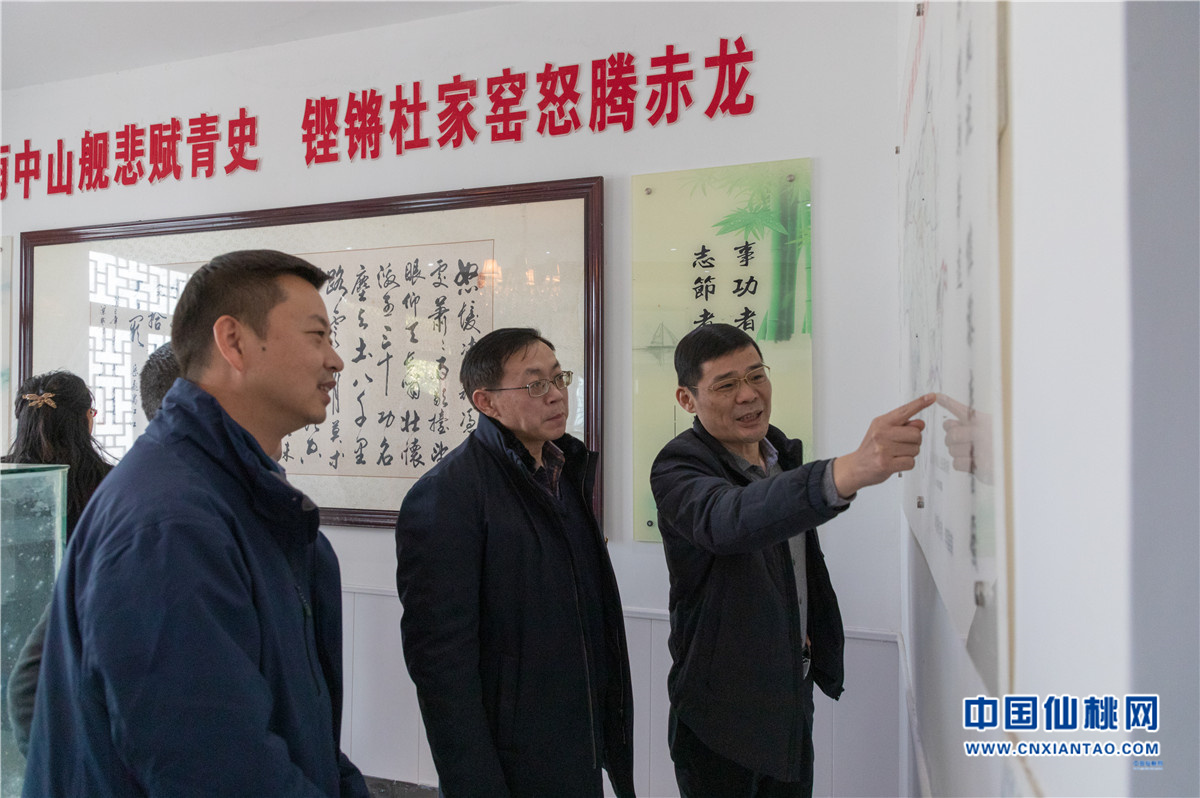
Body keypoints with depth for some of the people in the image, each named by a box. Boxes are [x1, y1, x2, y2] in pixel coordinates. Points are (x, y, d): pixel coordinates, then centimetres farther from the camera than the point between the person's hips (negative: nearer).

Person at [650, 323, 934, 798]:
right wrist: (848, 471, -60)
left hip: (793, 698, 7)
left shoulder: (783, 450, 3)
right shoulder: (678, 468, -22)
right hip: (723, 712, -6)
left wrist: (821, 651, 10)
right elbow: (728, 520, -46)